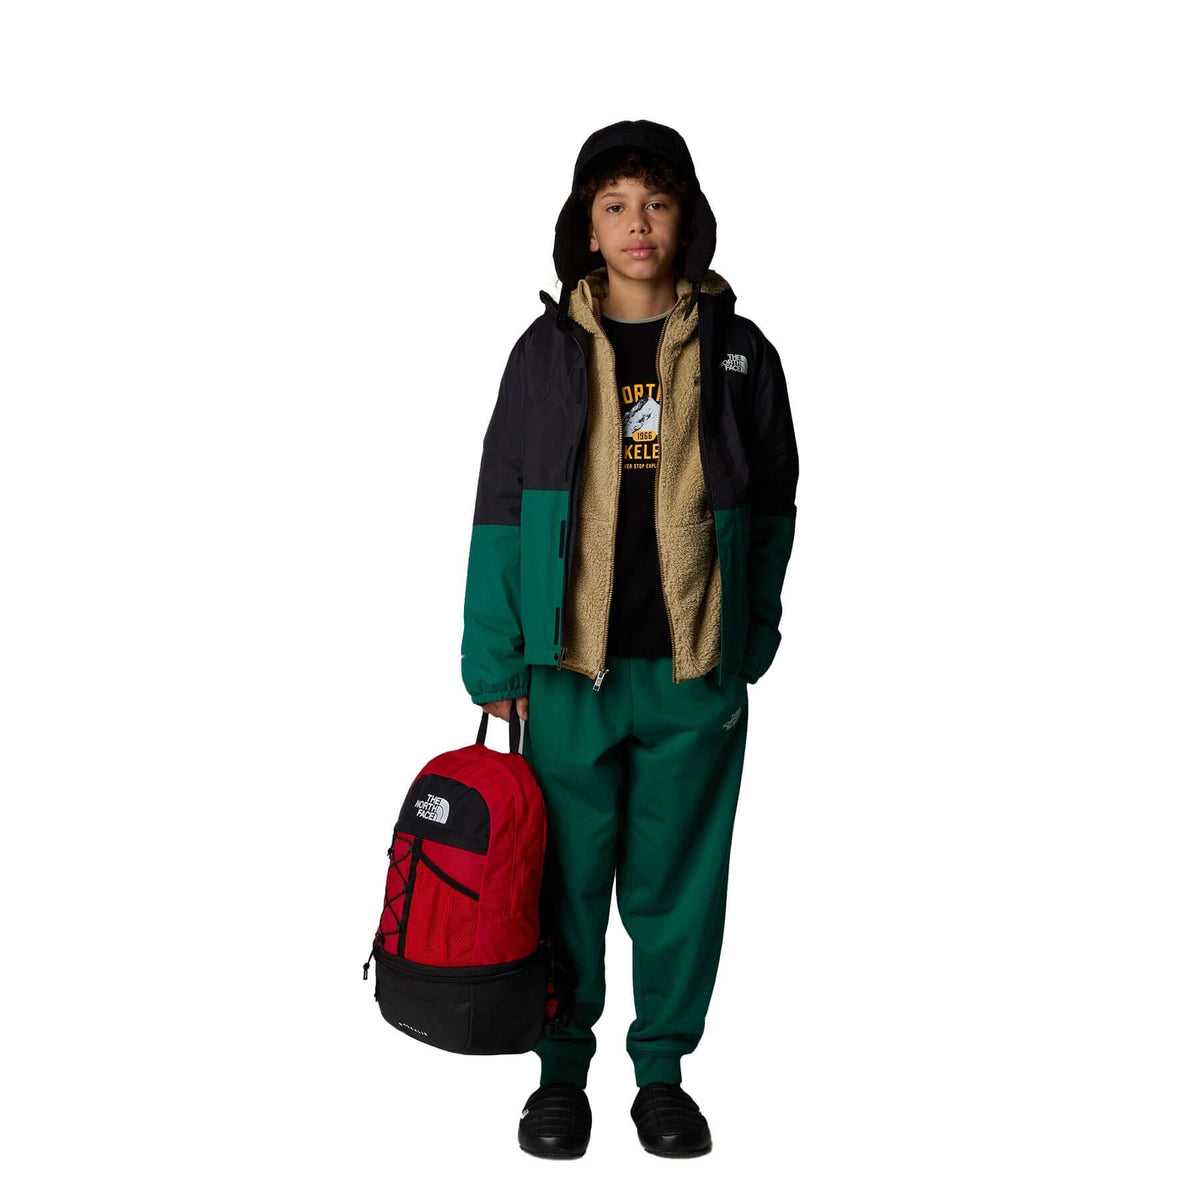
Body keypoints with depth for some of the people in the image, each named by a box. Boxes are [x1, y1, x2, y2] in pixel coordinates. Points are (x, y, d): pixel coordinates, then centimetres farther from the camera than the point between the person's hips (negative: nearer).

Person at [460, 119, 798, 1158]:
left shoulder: (740, 353, 2)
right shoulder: (546, 352, 1)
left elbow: (773, 507, 10)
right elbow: (500, 510, 3)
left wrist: (750, 639, 7)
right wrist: (495, 660, -1)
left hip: (696, 676, 0)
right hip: (569, 669, 0)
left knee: (680, 876, 10)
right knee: (566, 875, 9)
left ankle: (664, 1069, 28)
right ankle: (563, 1067, 28)